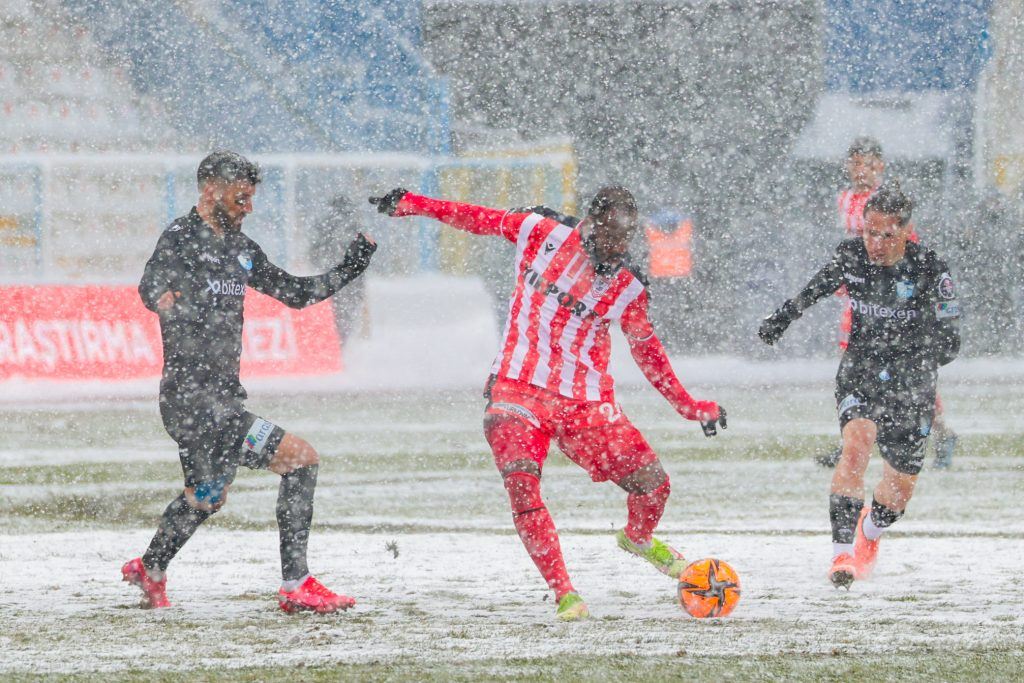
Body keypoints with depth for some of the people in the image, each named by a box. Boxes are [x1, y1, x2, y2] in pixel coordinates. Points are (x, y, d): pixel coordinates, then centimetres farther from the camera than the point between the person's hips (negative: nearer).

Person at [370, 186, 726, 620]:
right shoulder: (542, 233, -2)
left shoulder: (627, 290, 2)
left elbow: (648, 352, 13)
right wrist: (411, 205, 11)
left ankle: (638, 539, 34)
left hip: (586, 404, 2)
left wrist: (688, 406, 11)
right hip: (519, 390, -2)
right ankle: (564, 593, -18)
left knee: (653, 483, -2)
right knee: (522, 486, -25)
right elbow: (477, 219, 10)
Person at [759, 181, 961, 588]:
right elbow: (822, 284, 15)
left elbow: (949, 344, -15)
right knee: (857, 443, -29)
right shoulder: (851, 255, -9)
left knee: (901, 486, 8)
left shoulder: (930, 272, -18)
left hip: (911, 384, 0)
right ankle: (842, 553, -31)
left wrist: (910, 364, -28)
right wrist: (784, 317, 17)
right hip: (859, 375, 0)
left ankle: (869, 533, 44)